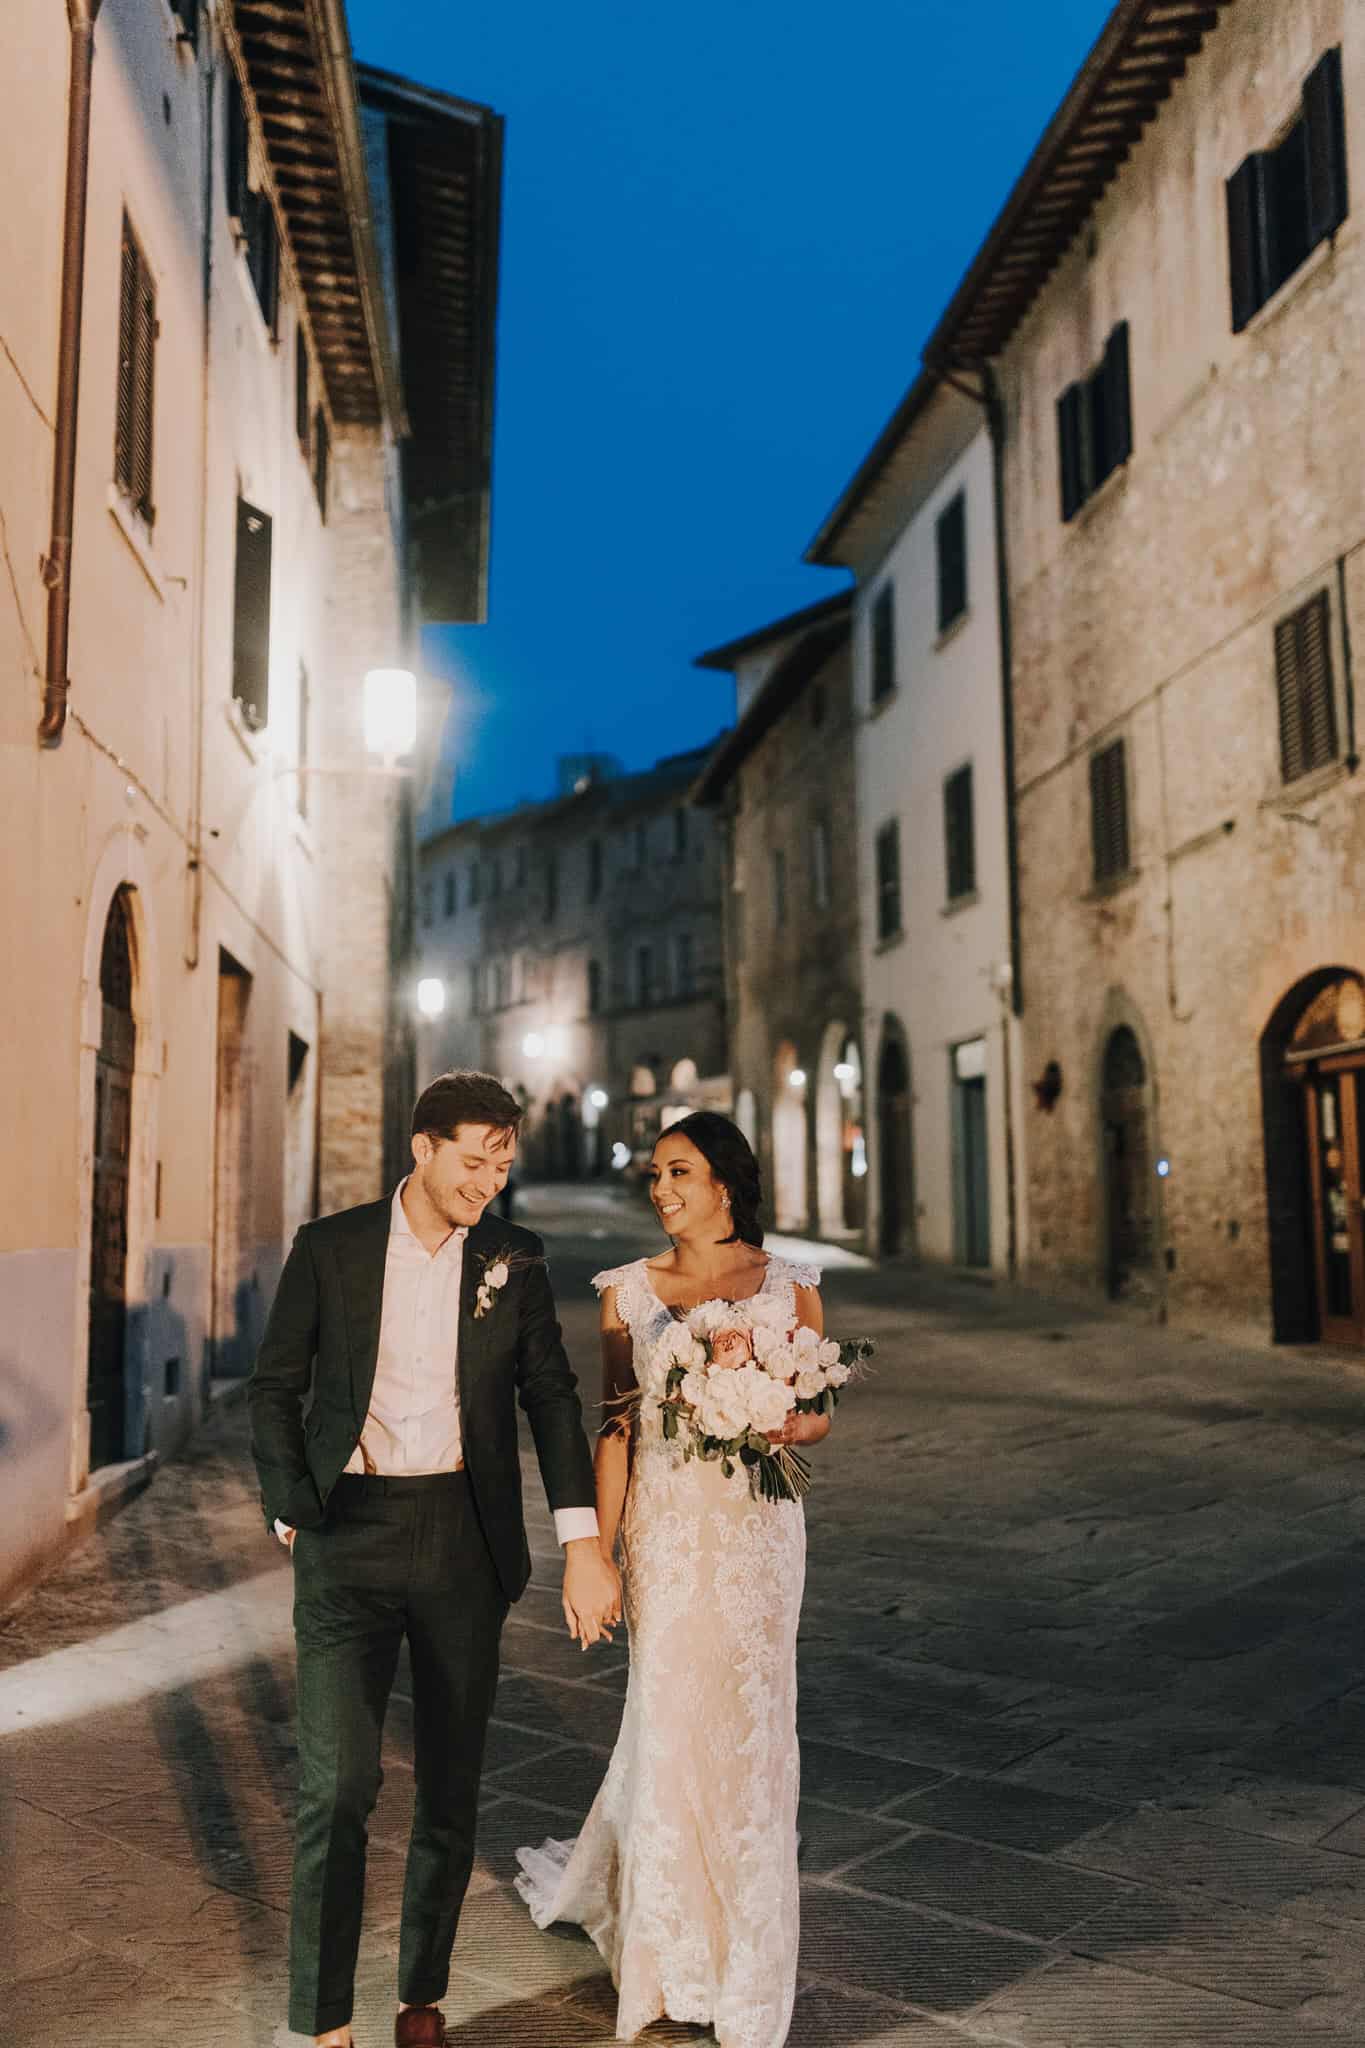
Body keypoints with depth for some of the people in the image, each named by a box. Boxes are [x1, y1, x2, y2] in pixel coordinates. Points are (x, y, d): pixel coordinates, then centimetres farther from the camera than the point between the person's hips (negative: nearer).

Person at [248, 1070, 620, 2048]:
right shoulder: (329, 1248, -2)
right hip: (350, 1535, -2)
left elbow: (552, 1397, 1)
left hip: (466, 1537, 2)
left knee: (452, 1785, 11)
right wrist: (294, 1515, -3)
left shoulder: (514, 1259, 2)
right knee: (339, 1785, -7)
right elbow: (276, 1389, 5)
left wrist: (585, 1542, -8)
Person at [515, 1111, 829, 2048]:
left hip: (758, 1524, 0)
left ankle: (748, 1959, 30)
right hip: (666, 1524, 0)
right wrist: (599, 1550, -1)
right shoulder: (630, 1290, 1)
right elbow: (617, 1426, 2)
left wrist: (773, 1425, -17)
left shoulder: (789, 1285, -1)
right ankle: (672, 1963, 32)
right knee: (669, 1719, 7)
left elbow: (819, 1414, 5)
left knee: (753, 1724, 7)